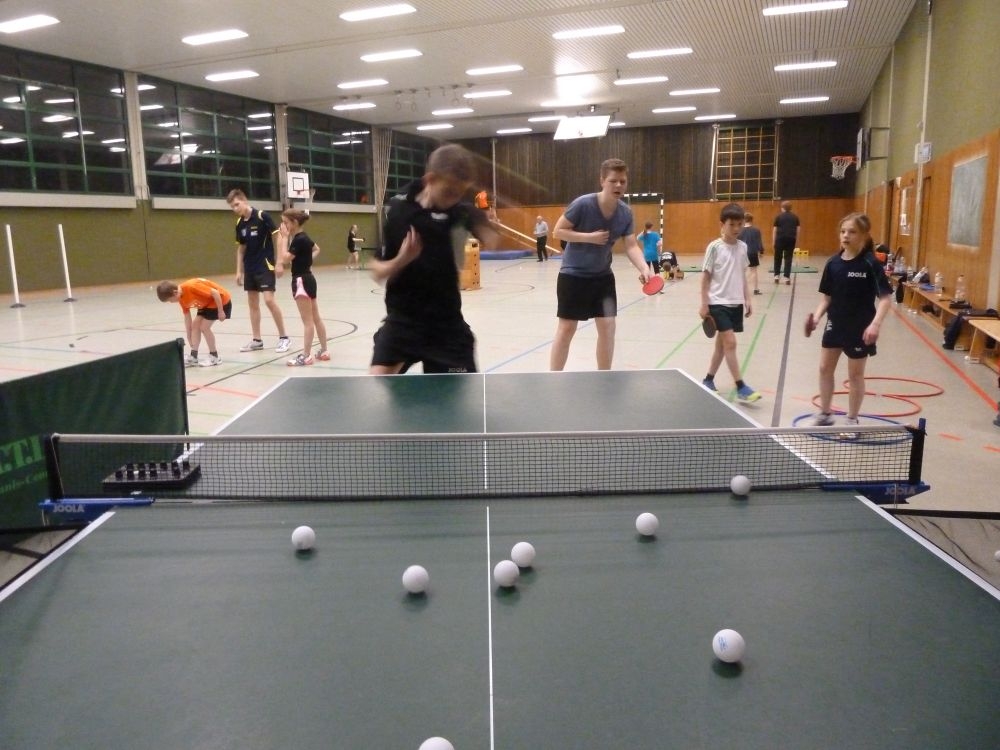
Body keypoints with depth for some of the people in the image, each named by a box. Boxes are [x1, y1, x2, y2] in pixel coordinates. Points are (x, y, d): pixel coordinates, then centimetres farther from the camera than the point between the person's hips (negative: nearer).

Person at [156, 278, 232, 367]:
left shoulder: (191, 286, -31)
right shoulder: (181, 298, -2)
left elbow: (215, 292, -28)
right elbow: (187, 317, 7)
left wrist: (220, 311, -22)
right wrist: (189, 338, 10)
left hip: (221, 300, -9)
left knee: (204, 327, -11)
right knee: (195, 325, 4)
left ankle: (214, 357, 2)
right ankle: (193, 357, 9)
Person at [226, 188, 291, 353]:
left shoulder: (262, 216, -13)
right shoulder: (239, 224, 6)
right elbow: (241, 248, 15)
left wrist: (279, 263, -15)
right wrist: (239, 270, 11)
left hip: (266, 266, -7)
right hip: (250, 269, 7)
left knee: (269, 300, -14)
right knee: (252, 303, 8)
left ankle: (283, 337, -3)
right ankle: (256, 340, 15)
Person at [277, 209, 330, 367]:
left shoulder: (299, 239, -17)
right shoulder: (302, 237, 11)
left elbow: (284, 259, -22)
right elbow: (316, 249, 29)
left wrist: (284, 238, -15)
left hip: (302, 281, -10)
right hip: (307, 280, 10)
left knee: (307, 321, -6)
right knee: (316, 318, 13)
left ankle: (306, 356, -2)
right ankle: (323, 351, 19)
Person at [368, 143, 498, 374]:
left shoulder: (461, 211, -6)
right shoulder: (398, 209, -5)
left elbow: (491, 242, -24)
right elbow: (378, 272, -3)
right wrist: (401, 260, -24)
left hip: (446, 323, 1)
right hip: (402, 318, 0)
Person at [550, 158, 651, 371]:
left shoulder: (626, 213, -5)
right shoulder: (582, 204, -19)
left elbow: (631, 246, -7)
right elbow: (558, 231, -13)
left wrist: (644, 269, -25)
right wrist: (589, 237, -25)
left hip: (603, 276, 5)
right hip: (573, 275, -5)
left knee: (607, 326, 3)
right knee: (566, 329, -2)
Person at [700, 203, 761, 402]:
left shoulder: (742, 247, 6)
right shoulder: (714, 247, -9)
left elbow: (743, 276, 14)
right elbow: (705, 276, -6)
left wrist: (747, 300, 11)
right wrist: (704, 304, -7)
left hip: (736, 303, 6)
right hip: (718, 302, -6)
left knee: (722, 343, 12)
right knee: (730, 342, -11)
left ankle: (708, 380, 26)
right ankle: (740, 387, -5)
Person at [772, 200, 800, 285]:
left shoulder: (779, 216, 1)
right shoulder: (795, 217, 8)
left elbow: (775, 230, 0)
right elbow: (798, 230, 7)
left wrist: (773, 241, 4)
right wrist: (797, 241, 13)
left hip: (780, 239, -2)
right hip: (791, 239, 2)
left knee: (778, 257, 12)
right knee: (788, 258, 4)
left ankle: (777, 275, 11)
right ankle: (787, 277, 0)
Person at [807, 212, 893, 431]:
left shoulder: (871, 264, -15)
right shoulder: (833, 263, -1)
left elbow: (886, 298, -17)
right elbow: (827, 297, 7)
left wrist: (875, 324, -29)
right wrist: (817, 316, -9)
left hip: (859, 328, -5)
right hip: (835, 324, 5)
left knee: (855, 374, 8)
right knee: (825, 368, 11)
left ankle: (852, 421, 23)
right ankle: (825, 414, 28)